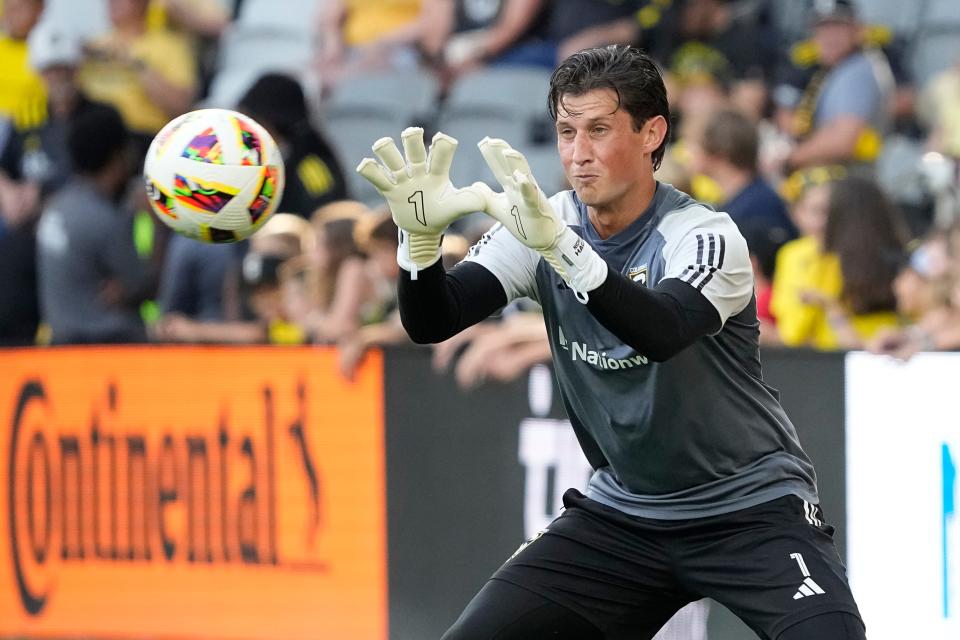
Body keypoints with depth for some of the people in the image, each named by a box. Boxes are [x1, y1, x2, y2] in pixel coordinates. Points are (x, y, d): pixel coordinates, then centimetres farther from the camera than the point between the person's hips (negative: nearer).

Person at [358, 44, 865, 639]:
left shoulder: (705, 234, -19)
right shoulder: (542, 223, -4)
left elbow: (660, 333, -40)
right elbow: (431, 322, -13)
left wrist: (559, 245, -52)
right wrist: (422, 235, -34)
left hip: (752, 509, -5)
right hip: (620, 516, 5)